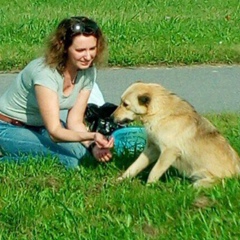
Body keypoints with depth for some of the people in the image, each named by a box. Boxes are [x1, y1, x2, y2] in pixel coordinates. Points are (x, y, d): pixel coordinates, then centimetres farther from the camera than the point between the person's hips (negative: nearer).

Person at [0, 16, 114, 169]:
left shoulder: (88, 71, -11)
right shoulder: (45, 73, -31)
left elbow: (75, 121, -9)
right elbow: (54, 132, -35)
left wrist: (93, 146, -29)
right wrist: (91, 136, -52)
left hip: (42, 127, 7)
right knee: (73, 157, -28)